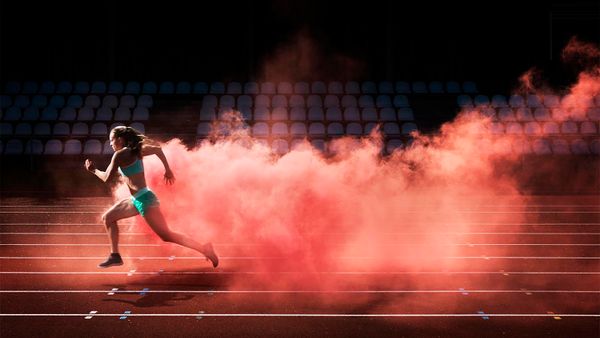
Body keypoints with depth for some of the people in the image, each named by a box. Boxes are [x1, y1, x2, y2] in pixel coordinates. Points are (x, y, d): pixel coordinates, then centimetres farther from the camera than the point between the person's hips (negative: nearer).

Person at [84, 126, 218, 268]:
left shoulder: (120, 155, -12)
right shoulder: (136, 150, 11)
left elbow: (107, 177, -11)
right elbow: (157, 149, 16)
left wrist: (94, 170, 8)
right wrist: (168, 170, 21)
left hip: (144, 199, -10)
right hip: (137, 200, 10)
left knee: (166, 236, -8)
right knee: (107, 217, 18)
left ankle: (204, 249, -11)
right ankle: (115, 255, 19)